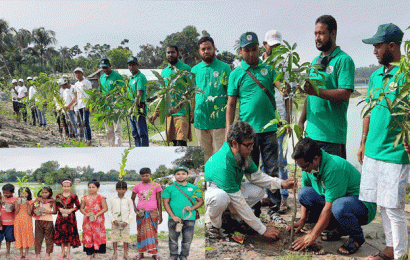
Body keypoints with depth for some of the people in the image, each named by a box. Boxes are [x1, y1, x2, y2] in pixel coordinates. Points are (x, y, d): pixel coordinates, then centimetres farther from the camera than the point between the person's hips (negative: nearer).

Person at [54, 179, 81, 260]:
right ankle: (63, 252, 18)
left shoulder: (74, 196, -2)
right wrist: (59, 209, -7)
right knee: (61, 234, 5)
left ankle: (68, 252, 15)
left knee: (70, 234, 2)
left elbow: (78, 206, 2)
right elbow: (56, 205, 12)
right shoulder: (58, 196, 4)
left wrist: (72, 210, -12)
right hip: (61, 217, 2)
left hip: (70, 217, -2)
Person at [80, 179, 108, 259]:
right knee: (87, 236, 0)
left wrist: (96, 215, -17)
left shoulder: (101, 198, -2)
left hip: (98, 220, -2)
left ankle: (95, 253, 11)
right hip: (87, 220, 2)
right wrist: (86, 214, -11)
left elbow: (105, 208, -7)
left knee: (97, 236, 0)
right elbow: (81, 208, 10)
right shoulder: (85, 198, 7)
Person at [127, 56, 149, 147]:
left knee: (142, 133, -8)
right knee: (135, 134, 12)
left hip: (139, 109, -10)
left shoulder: (140, 77, -9)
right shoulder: (131, 78, 20)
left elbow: (139, 95, -17)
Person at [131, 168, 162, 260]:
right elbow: (132, 199, 15)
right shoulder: (137, 186, 4)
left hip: (152, 212, -1)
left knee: (153, 231, 1)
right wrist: (135, 208, -1)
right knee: (141, 232, 5)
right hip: (141, 212, 2)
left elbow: (159, 201, 3)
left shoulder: (156, 186, 0)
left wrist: (160, 215, 2)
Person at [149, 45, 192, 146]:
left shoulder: (185, 69, -2)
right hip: (169, 112, 6)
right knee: (174, 142, 8)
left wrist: (192, 112, -11)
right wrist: (156, 113, 15)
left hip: (182, 111, -6)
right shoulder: (164, 72, 15)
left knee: (181, 143, -13)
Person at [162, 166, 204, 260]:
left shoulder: (194, 188, 9)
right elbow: (165, 203, 1)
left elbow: (201, 201, 10)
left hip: (189, 218, 1)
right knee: (173, 238, 5)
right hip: (174, 218, -1)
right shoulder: (169, 188, 6)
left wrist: (192, 208, -10)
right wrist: (173, 216, -9)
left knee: (187, 240, 5)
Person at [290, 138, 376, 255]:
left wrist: (312, 236, -25)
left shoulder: (334, 167, -31)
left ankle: (357, 237, -8)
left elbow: (329, 207, -30)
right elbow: (305, 196, 13)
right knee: (304, 192, -7)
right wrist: (303, 219, 0)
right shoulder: (309, 166, -4)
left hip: (364, 205, -8)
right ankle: (339, 229, 4)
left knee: (338, 206, -40)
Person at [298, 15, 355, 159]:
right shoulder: (315, 61, 18)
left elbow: (344, 94, -17)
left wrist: (316, 91, -26)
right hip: (311, 132, 7)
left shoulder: (343, 60, -6)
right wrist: (302, 120, 13)